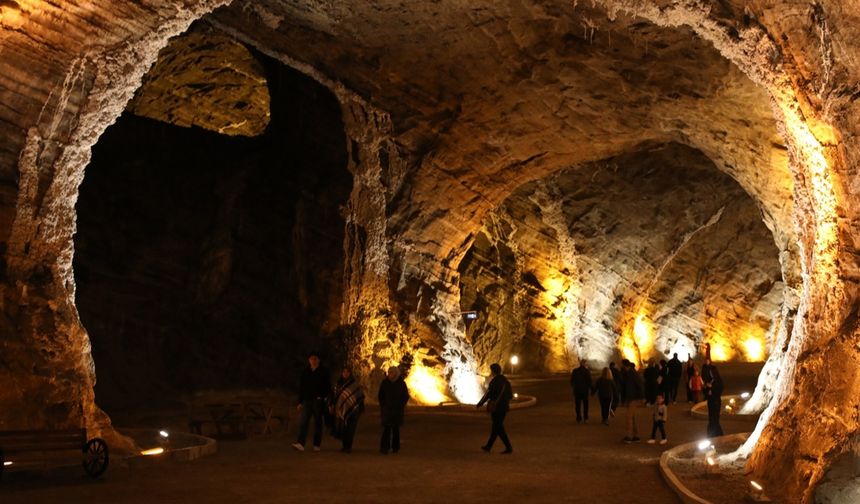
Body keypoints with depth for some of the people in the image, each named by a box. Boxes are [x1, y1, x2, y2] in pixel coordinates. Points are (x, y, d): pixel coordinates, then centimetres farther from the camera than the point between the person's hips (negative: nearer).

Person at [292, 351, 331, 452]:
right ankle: (300, 444, -20)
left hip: (318, 401, -2)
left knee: (317, 423, 3)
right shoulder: (305, 372, 11)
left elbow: (328, 387, 1)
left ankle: (317, 445, 9)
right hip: (307, 400, 2)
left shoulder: (323, 371, 2)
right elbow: (301, 388, 13)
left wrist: (322, 397, -13)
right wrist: (300, 402, 8)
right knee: (303, 422, -11)